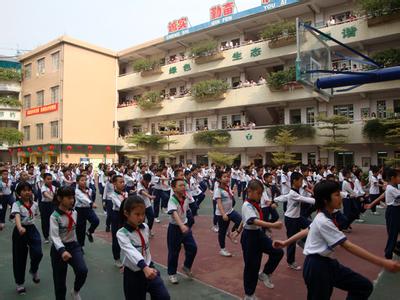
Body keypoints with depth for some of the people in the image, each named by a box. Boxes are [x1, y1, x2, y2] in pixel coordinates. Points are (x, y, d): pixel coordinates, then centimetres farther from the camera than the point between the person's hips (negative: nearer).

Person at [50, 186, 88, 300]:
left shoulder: (74, 213, 1)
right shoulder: (54, 216, -16)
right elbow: (54, 236, -26)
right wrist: (62, 250, -41)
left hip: (73, 245, 3)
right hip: (59, 249, -3)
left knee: (82, 270, -17)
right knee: (60, 281, 5)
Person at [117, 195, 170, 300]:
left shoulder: (145, 227, -1)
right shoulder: (122, 233, -18)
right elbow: (131, 251, -35)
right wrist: (144, 267, -49)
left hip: (149, 268, 4)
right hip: (133, 274, -3)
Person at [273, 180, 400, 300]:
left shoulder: (323, 217, 8)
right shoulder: (324, 221, -23)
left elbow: (307, 231, 15)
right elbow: (347, 246, -26)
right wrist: (382, 262, -27)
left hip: (327, 263, 9)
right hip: (317, 266, -9)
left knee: (364, 286, 5)